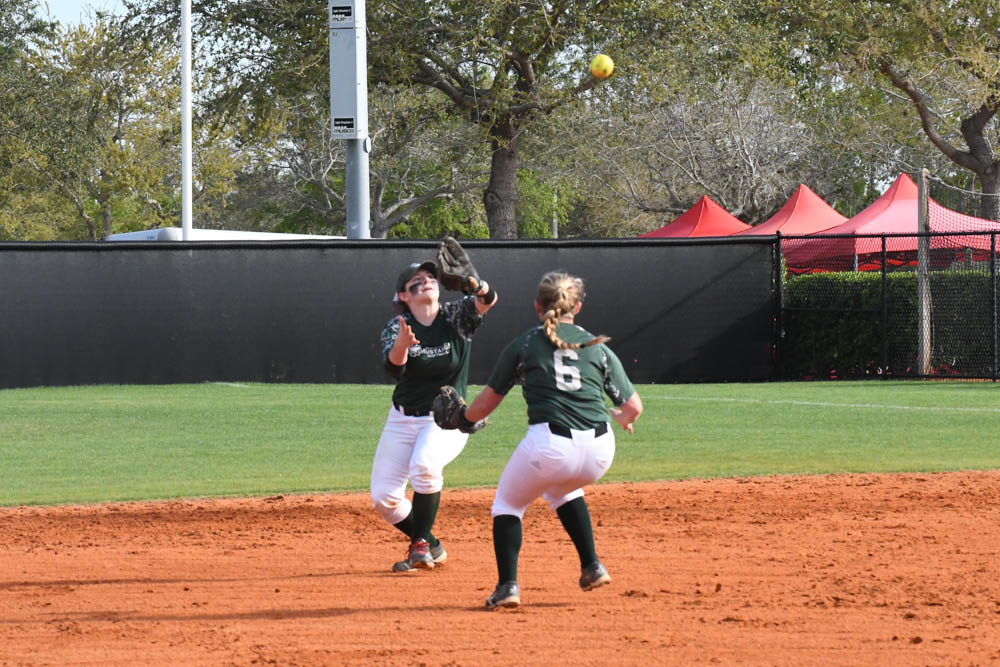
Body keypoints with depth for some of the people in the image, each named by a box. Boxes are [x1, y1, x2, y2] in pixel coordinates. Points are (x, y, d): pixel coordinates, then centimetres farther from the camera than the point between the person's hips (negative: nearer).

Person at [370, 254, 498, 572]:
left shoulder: (456, 316, -7)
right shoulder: (396, 328, -8)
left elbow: (486, 302, -28)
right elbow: (394, 368, -26)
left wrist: (480, 287, -51)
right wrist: (401, 346, -48)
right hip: (403, 420, 3)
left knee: (424, 463, -33)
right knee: (383, 499, -2)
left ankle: (420, 545, -18)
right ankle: (431, 547, 23)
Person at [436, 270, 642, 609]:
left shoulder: (524, 345, 11)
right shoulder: (598, 347, 16)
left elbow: (488, 400, 16)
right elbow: (633, 406, 15)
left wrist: (467, 417, 37)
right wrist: (622, 419, 38)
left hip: (549, 446, -3)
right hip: (599, 451, 3)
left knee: (508, 504, 21)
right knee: (562, 489, 36)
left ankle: (507, 585, 3)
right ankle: (592, 567, 26)